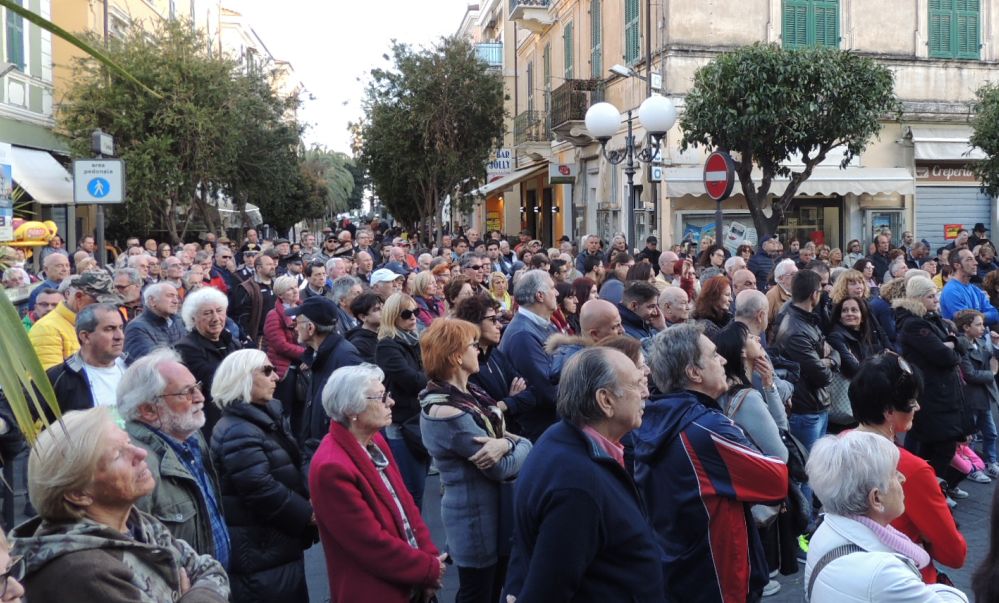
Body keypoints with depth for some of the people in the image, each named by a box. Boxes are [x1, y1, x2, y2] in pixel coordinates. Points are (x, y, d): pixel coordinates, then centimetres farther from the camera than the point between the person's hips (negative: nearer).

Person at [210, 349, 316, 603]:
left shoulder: (266, 417, 12)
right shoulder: (238, 432, -19)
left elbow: (291, 476, 18)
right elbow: (263, 492, -26)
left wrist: (310, 504, 2)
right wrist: (309, 515, -16)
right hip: (261, 554, -9)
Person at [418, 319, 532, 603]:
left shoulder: (468, 392, 3)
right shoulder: (448, 413, -26)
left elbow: (499, 434, 0)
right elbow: (501, 468, -23)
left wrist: (505, 443, -23)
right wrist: (521, 446, -4)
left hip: (494, 508, 9)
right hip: (476, 517, -9)